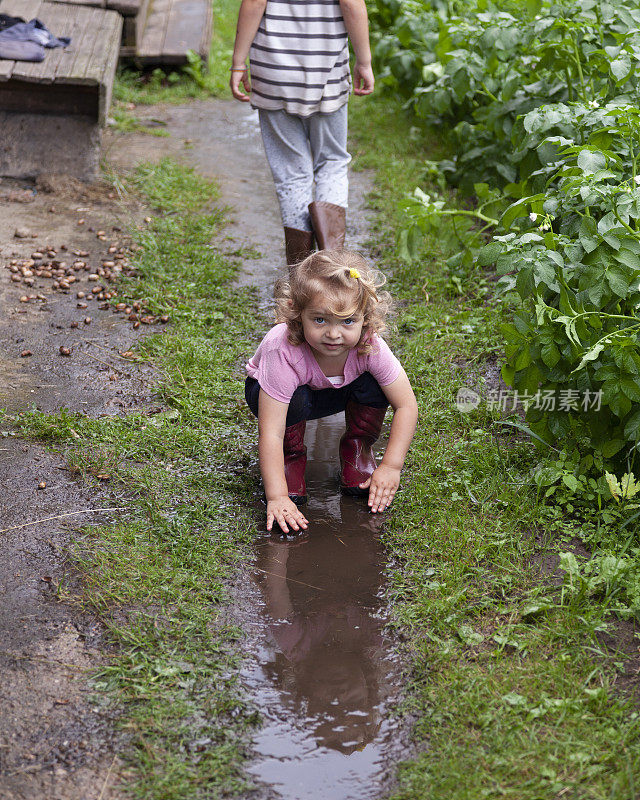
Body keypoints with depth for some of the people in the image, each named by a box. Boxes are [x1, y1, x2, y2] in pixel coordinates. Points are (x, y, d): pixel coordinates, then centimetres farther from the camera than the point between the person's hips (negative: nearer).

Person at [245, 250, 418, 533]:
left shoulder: (371, 347, -33)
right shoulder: (283, 354, -41)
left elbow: (407, 406, -23)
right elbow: (270, 433, -41)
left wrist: (391, 467, -26)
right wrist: (277, 497, -44)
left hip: (338, 393, 3)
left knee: (373, 386, -27)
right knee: (295, 402, -36)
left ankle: (357, 448, 3)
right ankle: (292, 457, -3)